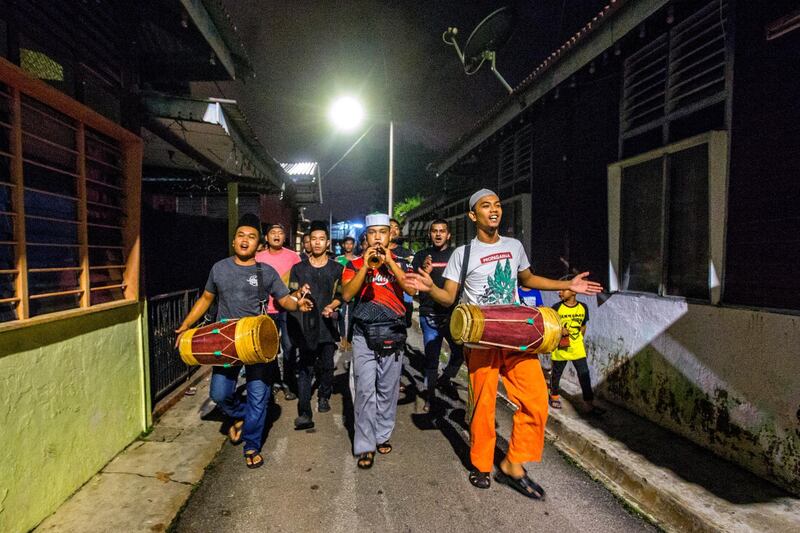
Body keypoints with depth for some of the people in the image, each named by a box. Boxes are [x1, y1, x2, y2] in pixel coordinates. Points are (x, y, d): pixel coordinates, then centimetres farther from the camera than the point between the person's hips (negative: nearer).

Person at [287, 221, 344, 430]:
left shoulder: (336, 269, 10)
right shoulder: (299, 268, 10)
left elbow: (340, 296, 9)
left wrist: (332, 306, -9)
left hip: (327, 322, 1)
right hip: (305, 324, -1)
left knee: (326, 364, 6)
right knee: (305, 367, -5)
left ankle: (324, 397, 32)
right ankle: (304, 413, -5)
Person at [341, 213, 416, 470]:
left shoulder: (399, 263, 6)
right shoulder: (355, 264, 4)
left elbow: (412, 289, -10)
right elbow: (346, 295, -10)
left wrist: (389, 262, -17)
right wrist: (365, 265, -17)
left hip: (393, 333, 2)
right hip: (364, 335, -1)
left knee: (388, 390, 9)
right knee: (365, 390, -5)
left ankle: (382, 436, 26)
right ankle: (365, 446, 5)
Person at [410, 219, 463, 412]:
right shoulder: (421, 256, 7)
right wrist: (423, 272, -18)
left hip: (453, 314, 1)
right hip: (430, 315, -1)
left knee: (460, 351, 2)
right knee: (431, 357, 3)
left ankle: (446, 378, 31)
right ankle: (430, 396, 19)